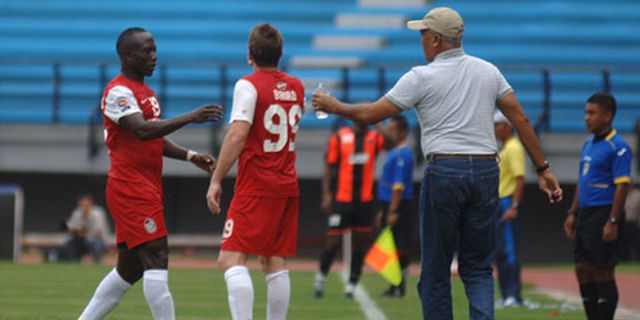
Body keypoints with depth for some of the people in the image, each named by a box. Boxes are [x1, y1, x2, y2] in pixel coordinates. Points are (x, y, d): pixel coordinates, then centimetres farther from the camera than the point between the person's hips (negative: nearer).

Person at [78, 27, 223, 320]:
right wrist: (190, 117, -34)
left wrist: (190, 156, 14)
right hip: (130, 188, -10)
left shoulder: (145, 92, 19)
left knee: (129, 268, 12)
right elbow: (142, 131, -27)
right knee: (156, 257, -14)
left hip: (148, 188, 10)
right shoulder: (119, 92, -12)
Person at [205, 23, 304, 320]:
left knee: (231, 259, -11)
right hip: (288, 186, 7)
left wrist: (216, 179, -17)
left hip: (256, 188, -7)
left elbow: (237, 134, -19)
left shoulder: (248, 85, -9)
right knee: (275, 262, 10)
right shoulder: (296, 87, 11)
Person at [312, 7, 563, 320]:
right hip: (486, 172, 4)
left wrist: (334, 106, 18)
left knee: (435, 270, 6)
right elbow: (520, 119, 8)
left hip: (443, 172, -4)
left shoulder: (422, 77, -3)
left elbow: (371, 114, 0)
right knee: (478, 268, 9)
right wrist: (542, 168, 11)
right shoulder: (488, 71, 10)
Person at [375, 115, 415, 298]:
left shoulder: (402, 154, -13)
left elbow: (398, 186, -20)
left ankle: (399, 286, -6)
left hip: (399, 206, -10)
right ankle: (396, 285, 14)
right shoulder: (394, 152, 18)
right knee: (392, 248, 11)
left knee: (400, 247, -7)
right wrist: (383, 211, 24)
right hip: (390, 206, 10)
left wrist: (392, 212, -23)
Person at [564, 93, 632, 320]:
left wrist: (613, 222, -20)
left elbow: (622, 186, -16)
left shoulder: (617, 147, -11)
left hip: (604, 215, -9)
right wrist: (573, 213, 18)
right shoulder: (588, 145, 16)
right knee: (582, 268, 8)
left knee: (603, 271, -6)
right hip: (586, 214, 9)